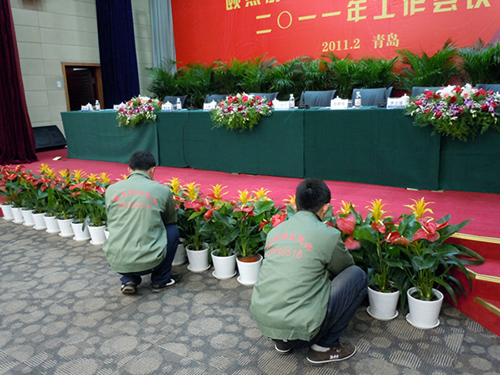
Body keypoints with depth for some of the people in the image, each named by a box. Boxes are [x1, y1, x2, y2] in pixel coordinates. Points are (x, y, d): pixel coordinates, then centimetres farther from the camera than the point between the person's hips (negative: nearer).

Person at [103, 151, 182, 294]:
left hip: (116, 263, 3)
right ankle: (161, 280, 25)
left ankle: (128, 280, 20)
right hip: (148, 263, -3)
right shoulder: (162, 190, -1)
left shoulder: (112, 189, 5)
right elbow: (170, 220, 17)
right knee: (173, 230, 22)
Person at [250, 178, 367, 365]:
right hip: (298, 327, -6)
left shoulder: (275, 231, 9)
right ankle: (324, 346, 12)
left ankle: (283, 341, 22)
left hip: (261, 320, 7)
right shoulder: (328, 235, -7)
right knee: (358, 276, 7)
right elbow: (345, 268, 14)